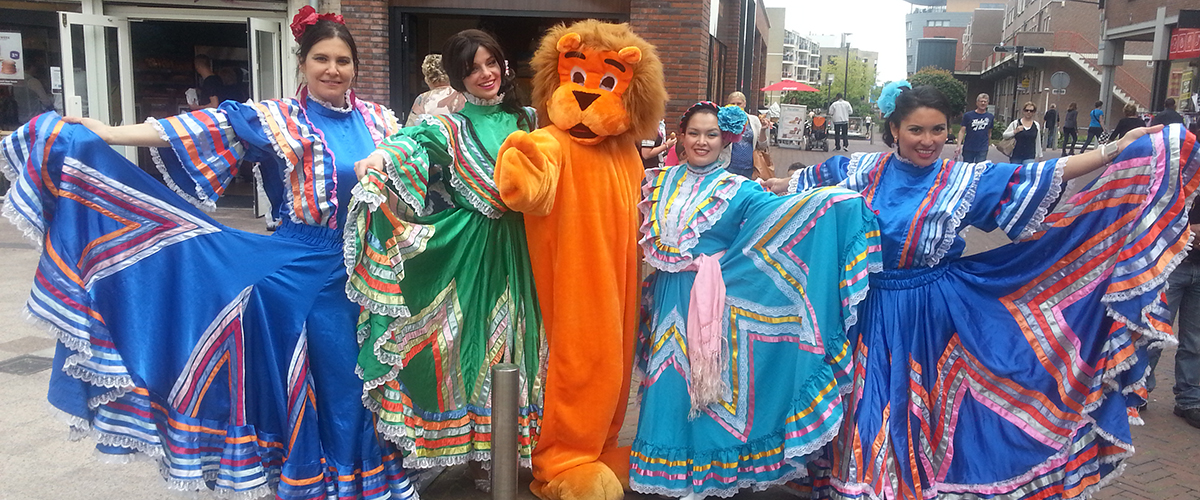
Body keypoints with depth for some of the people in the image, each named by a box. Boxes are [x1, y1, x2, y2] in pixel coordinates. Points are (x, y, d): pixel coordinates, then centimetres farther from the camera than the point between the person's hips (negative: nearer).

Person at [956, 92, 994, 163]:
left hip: (982, 150, 1)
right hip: (968, 149, -1)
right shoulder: (968, 115, -1)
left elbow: (989, 132, 15)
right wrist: (959, 146, -12)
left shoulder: (990, 117, 6)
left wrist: (989, 143, 16)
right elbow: (962, 131, -3)